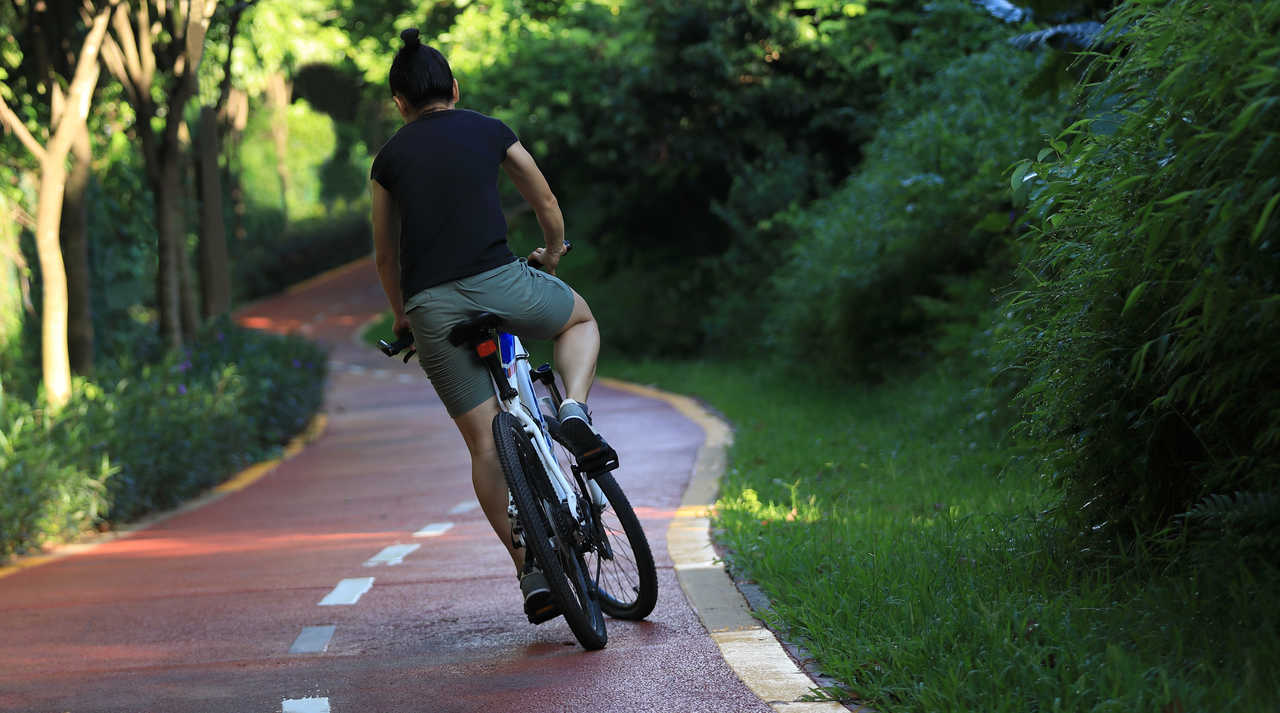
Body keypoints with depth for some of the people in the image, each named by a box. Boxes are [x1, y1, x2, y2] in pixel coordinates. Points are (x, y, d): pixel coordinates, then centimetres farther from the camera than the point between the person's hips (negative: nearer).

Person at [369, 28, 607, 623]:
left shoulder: (389, 157, 17)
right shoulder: (489, 131, 15)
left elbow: (385, 255, 24)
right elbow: (547, 206, 25)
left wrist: (401, 317, 41)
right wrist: (552, 257, 45)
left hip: (431, 307, 1)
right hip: (497, 283, -1)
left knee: (484, 442, 7)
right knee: (581, 319, 30)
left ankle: (530, 573, 3)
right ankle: (573, 409, 2)